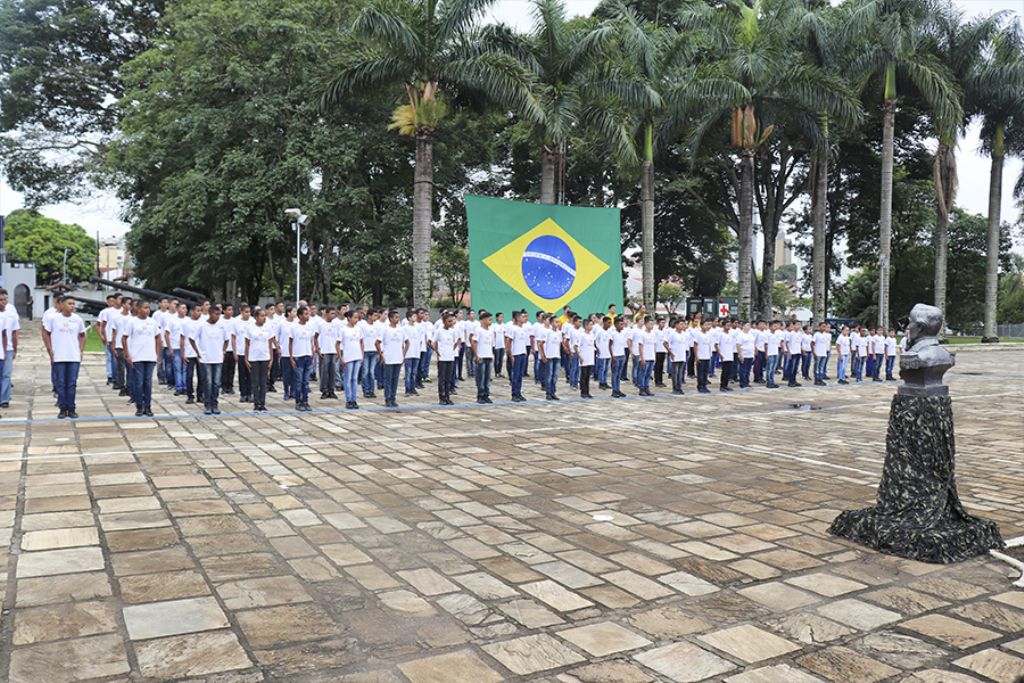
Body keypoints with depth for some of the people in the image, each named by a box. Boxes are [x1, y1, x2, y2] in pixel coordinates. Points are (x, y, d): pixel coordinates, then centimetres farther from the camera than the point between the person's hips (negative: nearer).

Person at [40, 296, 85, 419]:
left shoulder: (77, 319, 3)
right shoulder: (53, 318, -3)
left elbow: (82, 336, 16)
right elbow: (45, 333, 6)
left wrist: (81, 351, 7)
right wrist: (50, 351, 0)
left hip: (74, 357, 1)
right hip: (58, 357, -1)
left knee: (72, 384, 3)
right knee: (61, 384, 4)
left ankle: (71, 409, 11)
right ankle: (63, 409, 11)